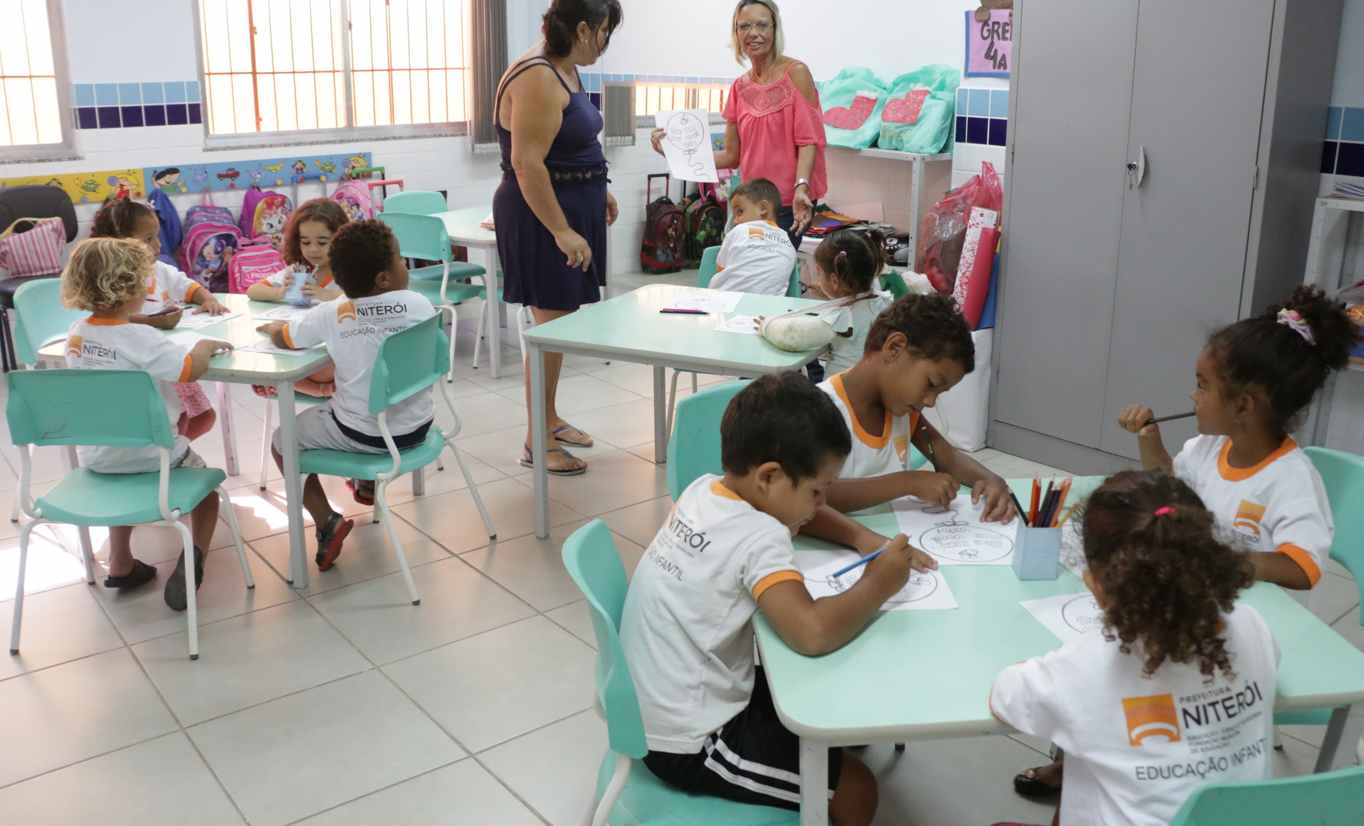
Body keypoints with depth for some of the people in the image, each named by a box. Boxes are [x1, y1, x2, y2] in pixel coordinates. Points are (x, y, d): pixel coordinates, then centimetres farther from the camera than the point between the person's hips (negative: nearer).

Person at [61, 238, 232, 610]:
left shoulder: (76, 333, -3)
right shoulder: (141, 338, -24)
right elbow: (192, 369, -31)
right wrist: (205, 345, -13)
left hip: (96, 458, 6)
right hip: (150, 457, -6)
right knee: (206, 488, 20)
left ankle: (120, 565, 38)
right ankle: (191, 561, -4)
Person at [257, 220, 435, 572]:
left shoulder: (331, 313, -14)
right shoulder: (419, 304, -10)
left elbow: (282, 338, 1)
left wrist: (271, 326, 26)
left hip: (360, 436, -4)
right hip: (416, 429, 4)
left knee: (281, 440, 18)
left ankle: (327, 521, 5)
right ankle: (367, 482, 54)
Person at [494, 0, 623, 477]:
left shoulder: (565, 71, 11)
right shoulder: (538, 79, -20)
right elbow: (527, 163, -26)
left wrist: (596, 190, 26)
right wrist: (561, 231, -27)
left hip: (570, 208, 10)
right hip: (542, 215, -10)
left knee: (558, 321, 16)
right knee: (550, 325, -6)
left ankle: (548, 417, 29)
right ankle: (537, 442, 3)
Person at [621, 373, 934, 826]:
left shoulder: (705, 489, -2)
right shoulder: (757, 537, -27)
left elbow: (795, 510, 16)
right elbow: (814, 632, -41)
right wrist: (877, 584, -22)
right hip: (688, 744, -9)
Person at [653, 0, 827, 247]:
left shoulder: (795, 73, -5)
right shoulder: (740, 87, 10)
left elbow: (808, 140, -11)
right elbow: (732, 156, 11)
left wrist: (801, 187, -27)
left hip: (789, 202, -5)